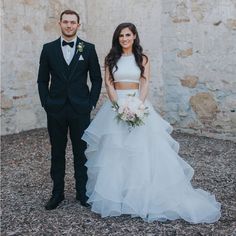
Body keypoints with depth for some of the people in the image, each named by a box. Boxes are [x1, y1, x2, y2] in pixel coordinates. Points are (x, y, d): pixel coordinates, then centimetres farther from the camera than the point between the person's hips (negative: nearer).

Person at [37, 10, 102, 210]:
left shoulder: (88, 48, 3)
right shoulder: (48, 49, 5)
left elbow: (97, 78, 5)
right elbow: (42, 80, 7)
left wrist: (91, 103, -3)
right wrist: (46, 103, -2)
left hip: (80, 109, -1)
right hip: (56, 110, 1)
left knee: (81, 152, 7)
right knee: (57, 152, 9)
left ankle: (83, 192, 19)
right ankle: (57, 193, 20)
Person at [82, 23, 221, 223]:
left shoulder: (142, 59, 7)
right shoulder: (111, 59, 9)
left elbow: (145, 84, -1)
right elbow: (108, 83, 1)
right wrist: (118, 105, -14)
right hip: (116, 106, 1)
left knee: (142, 150, -4)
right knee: (114, 151, 0)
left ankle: (143, 195, 7)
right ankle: (115, 195, 11)